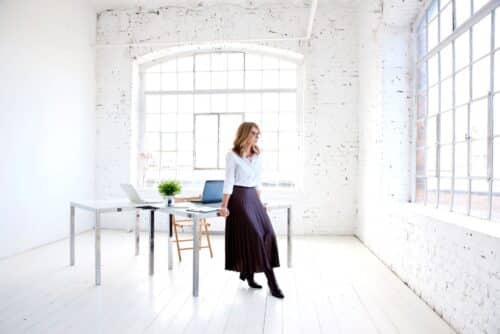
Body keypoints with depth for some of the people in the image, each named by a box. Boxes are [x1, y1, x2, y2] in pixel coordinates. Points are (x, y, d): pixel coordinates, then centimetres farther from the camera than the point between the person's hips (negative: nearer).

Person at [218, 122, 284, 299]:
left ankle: (247, 272, 15)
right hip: (239, 198, -7)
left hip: (253, 198, 7)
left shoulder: (257, 156, 12)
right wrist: (224, 206, -13)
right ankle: (271, 281, 2)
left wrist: (259, 202, 18)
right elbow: (229, 182, -10)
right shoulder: (232, 155, -7)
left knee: (267, 233, -1)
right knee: (253, 236, -7)